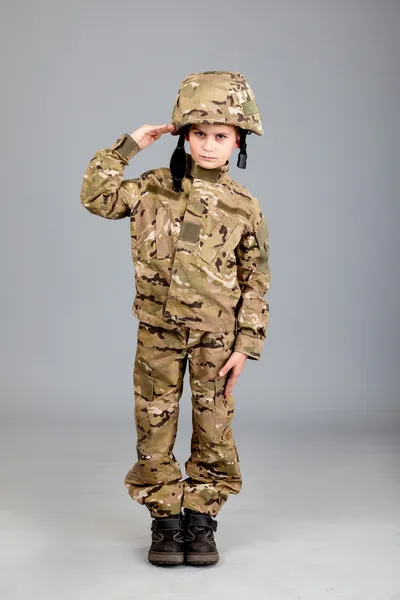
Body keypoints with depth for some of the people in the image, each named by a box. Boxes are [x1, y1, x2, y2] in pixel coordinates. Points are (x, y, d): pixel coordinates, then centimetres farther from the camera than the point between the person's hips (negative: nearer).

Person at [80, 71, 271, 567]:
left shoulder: (244, 206, -3)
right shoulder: (154, 188, 0)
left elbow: (255, 280, -1)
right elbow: (95, 197, -5)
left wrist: (245, 344, -5)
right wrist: (127, 146, -7)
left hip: (215, 336, -1)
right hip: (158, 331, 1)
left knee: (214, 430, 6)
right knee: (155, 428, 7)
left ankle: (201, 518, 23)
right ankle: (165, 518, 23)